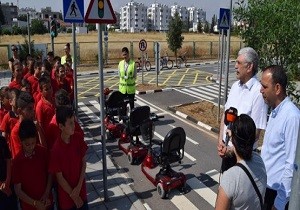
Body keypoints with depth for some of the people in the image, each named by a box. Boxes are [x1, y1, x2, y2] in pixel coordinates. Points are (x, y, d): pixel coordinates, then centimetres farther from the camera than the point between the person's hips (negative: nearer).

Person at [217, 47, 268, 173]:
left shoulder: (258, 93, -20)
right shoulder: (235, 86, 2)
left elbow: (256, 132, -19)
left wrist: (232, 149, -15)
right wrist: (220, 142, -1)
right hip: (226, 150, 6)